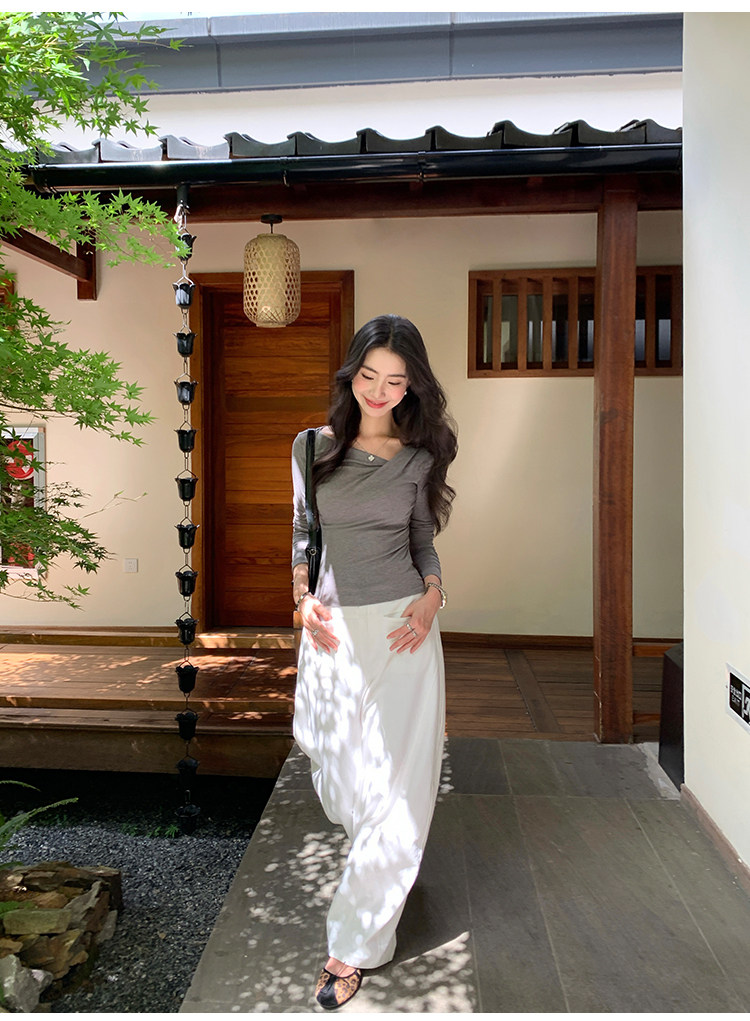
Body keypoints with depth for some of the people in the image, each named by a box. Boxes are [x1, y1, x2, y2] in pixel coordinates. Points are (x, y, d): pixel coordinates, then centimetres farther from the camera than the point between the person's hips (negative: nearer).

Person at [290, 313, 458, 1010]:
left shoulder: (418, 458, 1)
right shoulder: (313, 446, 1)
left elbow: (423, 541, 10)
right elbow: (298, 532, 8)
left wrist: (431, 596, -7)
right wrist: (303, 598, -5)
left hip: (403, 626, -1)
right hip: (333, 628, 1)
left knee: (397, 787, 0)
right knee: (338, 763, 16)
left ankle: (354, 944, 17)